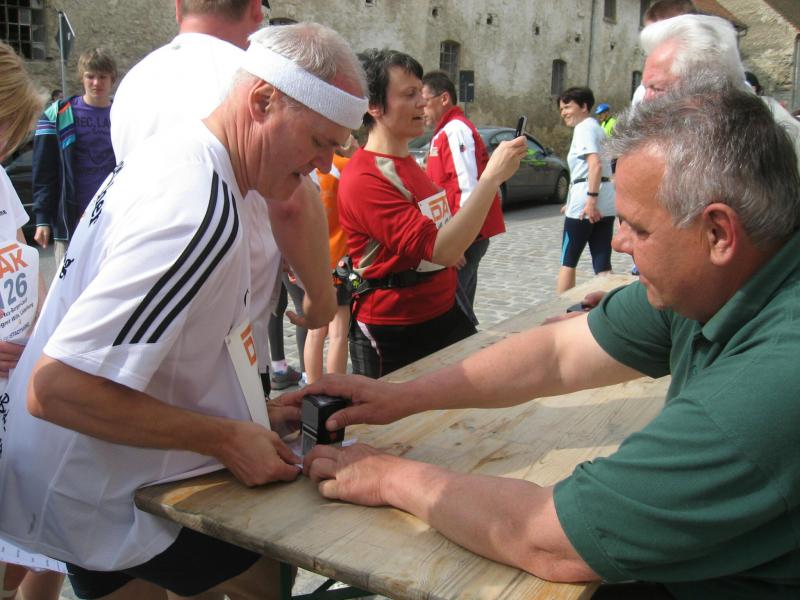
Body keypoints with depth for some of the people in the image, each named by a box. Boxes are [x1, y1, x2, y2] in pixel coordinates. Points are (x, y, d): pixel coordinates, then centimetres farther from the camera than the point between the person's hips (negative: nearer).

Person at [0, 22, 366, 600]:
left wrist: (248, 413, 7)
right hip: (102, 504, -9)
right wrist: (226, 437, -24)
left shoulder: (173, 152, 2)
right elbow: (56, 388, -32)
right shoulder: (202, 214, -30)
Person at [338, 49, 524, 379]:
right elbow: (440, 250, -28)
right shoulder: (364, 179, -21)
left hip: (444, 315, 9)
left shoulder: (408, 163, 10)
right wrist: (492, 176, -27)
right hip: (394, 339, -8)